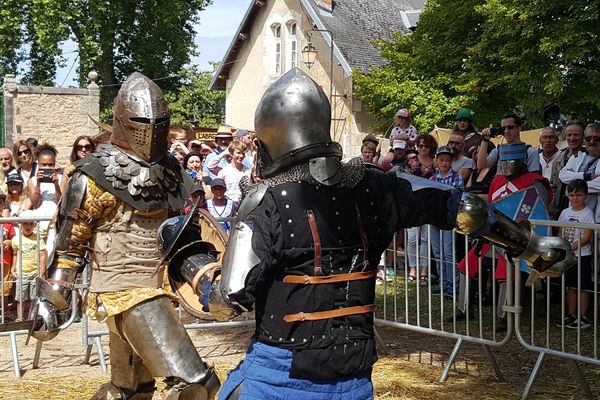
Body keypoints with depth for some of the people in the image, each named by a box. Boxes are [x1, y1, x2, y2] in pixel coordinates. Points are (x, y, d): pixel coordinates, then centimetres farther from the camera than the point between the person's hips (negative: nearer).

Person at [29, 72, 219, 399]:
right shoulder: (96, 175, -11)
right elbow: (68, 245, -8)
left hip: (156, 289, 8)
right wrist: (50, 300, -8)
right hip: (125, 292, -8)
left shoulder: (169, 170, 10)